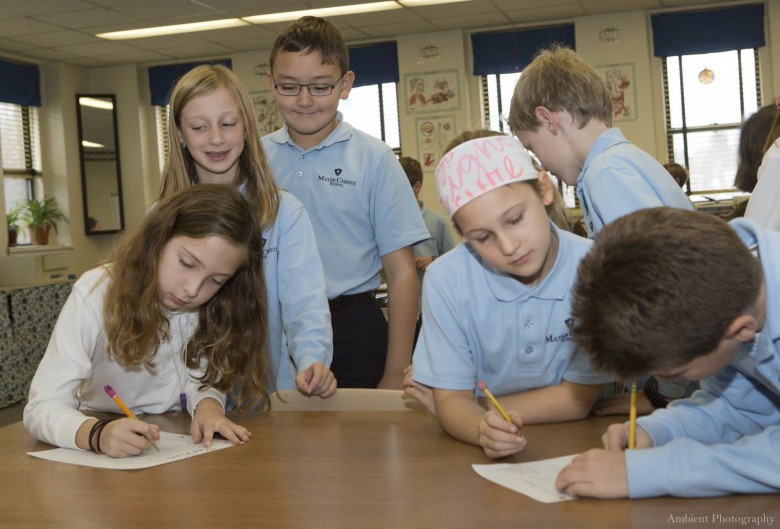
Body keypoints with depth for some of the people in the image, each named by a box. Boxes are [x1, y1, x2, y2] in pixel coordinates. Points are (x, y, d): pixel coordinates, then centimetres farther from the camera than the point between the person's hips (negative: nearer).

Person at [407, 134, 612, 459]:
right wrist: (483, 429, -31)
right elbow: (452, 400, -10)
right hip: (487, 457, 1)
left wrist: (475, 408, -11)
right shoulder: (445, 280, -13)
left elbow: (579, 398, -10)